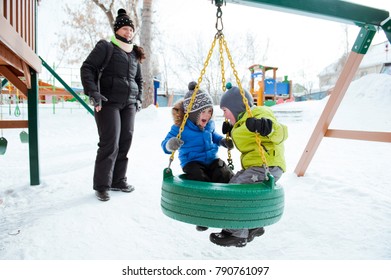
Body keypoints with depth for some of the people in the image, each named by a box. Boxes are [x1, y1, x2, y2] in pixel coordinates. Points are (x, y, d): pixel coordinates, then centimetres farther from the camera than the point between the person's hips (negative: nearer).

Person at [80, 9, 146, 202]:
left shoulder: (135, 54, 20)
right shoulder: (106, 47, 2)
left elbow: (139, 80, 28)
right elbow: (87, 68, -6)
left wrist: (139, 99, 15)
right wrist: (93, 92, -17)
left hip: (129, 104, 6)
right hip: (108, 102, -6)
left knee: (125, 143, 5)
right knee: (110, 143, -10)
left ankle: (118, 180, 18)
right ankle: (101, 185, 2)